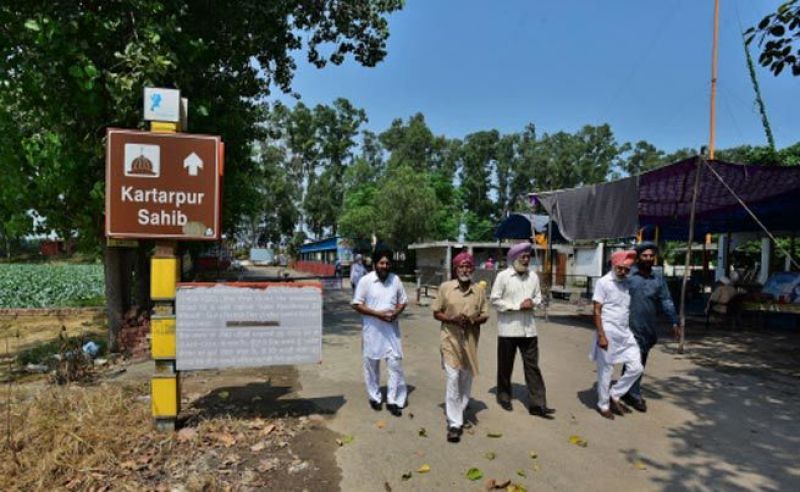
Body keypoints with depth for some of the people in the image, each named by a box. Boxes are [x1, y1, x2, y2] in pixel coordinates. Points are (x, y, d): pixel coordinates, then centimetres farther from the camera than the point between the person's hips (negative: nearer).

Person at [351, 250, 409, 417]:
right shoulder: (365, 280, -9)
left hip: (391, 329, 2)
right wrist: (377, 313, -19)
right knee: (371, 364, 11)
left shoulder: (395, 279, 1)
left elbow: (403, 301, 10)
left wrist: (396, 312, -12)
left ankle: (393, 400, 12)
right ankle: (374, 397, 29)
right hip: (372, 329, -2)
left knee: (395, 363, 0)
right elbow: (357, 304, -9)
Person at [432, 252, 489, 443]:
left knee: (466, 380, 14)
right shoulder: (445, 287, -4)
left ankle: (459, 412, 35)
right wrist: (452, 319, -18)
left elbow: (484, 316, 7)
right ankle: (454, 424, -1)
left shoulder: (479, 291, 2)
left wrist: (472, 321, -15)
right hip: (450, 339, -3)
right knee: (453, 379, -8)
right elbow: (436, 312, 0)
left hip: (470, 340, 3)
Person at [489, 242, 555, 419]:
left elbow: (538, 297, 15)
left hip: (528, 328, 4)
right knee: (505, 366, 10)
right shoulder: (503, 276, -9)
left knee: (532, 366, 3)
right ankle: (504, 397, 29)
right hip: (508, 328, -3)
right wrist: (518, 306, -17)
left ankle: (537, 404, 7)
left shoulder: (533, 276, 6)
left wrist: (533, 302, -9)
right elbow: (494, 299, -11)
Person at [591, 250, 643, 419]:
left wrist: (628, 330, 14)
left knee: (636, 367, 3)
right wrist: (601, 335, -18)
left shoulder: (627, 283, 11)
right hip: (608, 332, -6)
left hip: (625, 333, 7)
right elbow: (597, 311, -12)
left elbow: (628, 309, 17)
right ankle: (603, 405, 20)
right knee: (606, 372, 3)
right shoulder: (603, 282, -9)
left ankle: (614, 396, 20)